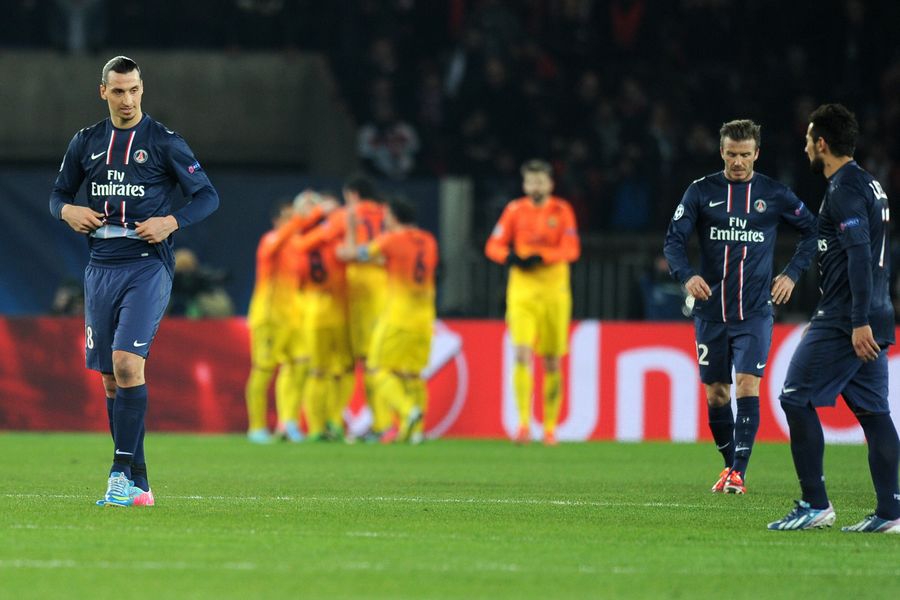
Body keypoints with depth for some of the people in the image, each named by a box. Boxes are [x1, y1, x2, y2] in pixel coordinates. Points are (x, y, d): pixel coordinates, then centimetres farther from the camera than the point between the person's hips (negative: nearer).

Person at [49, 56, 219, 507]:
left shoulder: (165, 142, -2)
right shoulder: (86, 143, 11)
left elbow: (207, 196, 0)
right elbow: (59, 194, 20)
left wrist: (170, 222, -15)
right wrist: (68, 211, -2)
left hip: (148, 266, -5)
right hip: (101, 268, 5)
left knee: (127, 363, -20)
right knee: (110, 377, 4)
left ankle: (124, 471, -18)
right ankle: (136, 485, 9)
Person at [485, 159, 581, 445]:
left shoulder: (562, 211, 1)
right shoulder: (515, 210, 5)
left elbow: (571, 249, -9)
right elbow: (494, 246, 5)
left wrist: (539, 258, -22)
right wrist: (510, 257, -16)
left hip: (554, 292, 0)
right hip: (522, 291, 0)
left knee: (552, 362, 6)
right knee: (522, 354, -15)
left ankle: (550, 427, 17)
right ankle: (524, 424, -17)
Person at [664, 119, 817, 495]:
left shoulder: (774, 194, 2)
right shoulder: (701, 192, 2)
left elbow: (812, 231, 14)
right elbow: (674, 239, -1)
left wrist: (792, 273, 4)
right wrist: (686, 275, -19)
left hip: (755, 311, -2)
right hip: (711, 310, 2)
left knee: (747, 385, -14)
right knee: (716, 392, 7)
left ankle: (739, 473, -15)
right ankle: (730, 463, 25)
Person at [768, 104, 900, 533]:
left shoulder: (844, 189, -13)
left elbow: (860, 255, -21)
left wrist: (859, 321, -24)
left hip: (843, 321, -10)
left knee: (796, 399, -6)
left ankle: (815, 505, -8)